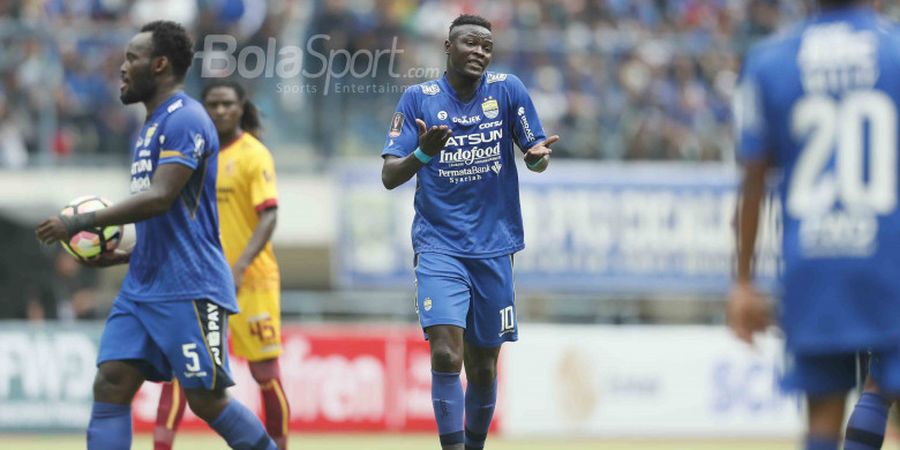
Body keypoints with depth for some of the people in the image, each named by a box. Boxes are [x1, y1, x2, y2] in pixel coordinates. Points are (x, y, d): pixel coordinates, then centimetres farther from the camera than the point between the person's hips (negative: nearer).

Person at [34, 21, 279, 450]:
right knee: (110, 385, -3)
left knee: (206, 399, -6)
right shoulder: (152, 125, 19)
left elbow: (161, 198, -23)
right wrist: (123, 256, 13)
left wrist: (82, 222, -21)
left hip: (189, 288, -9)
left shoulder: (184, 119, -11)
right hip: (143, 287, 9)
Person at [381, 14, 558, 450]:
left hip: (493, 247, 2)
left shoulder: (507, 90, 0)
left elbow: (534, 151, 7)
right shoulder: (418, 98, -3)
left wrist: (538, 155, -18)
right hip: (439, 246, -2)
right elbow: (389, 177, -6)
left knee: (483, 366, 10)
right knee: (446, 355, -20)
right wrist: (423, 154, -27)